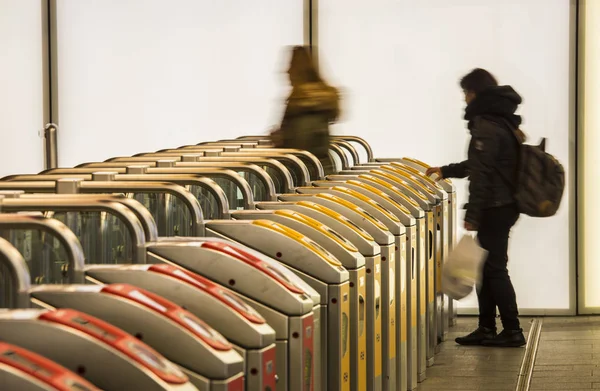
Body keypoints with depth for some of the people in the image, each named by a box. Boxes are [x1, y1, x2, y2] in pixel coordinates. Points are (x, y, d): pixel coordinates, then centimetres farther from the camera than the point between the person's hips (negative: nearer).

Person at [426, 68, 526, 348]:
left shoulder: (486, 127, -17)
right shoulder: (503, 121, 16)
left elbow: (481, 173, -22)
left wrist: (472, 214, -20)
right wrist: (447, 171, 36)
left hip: (494, 208, -10)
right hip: (506, 205, 10)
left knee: (494, 269, -5)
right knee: (487, 267, 14)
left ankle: (513, 331, -2)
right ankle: (487, 329, 18)